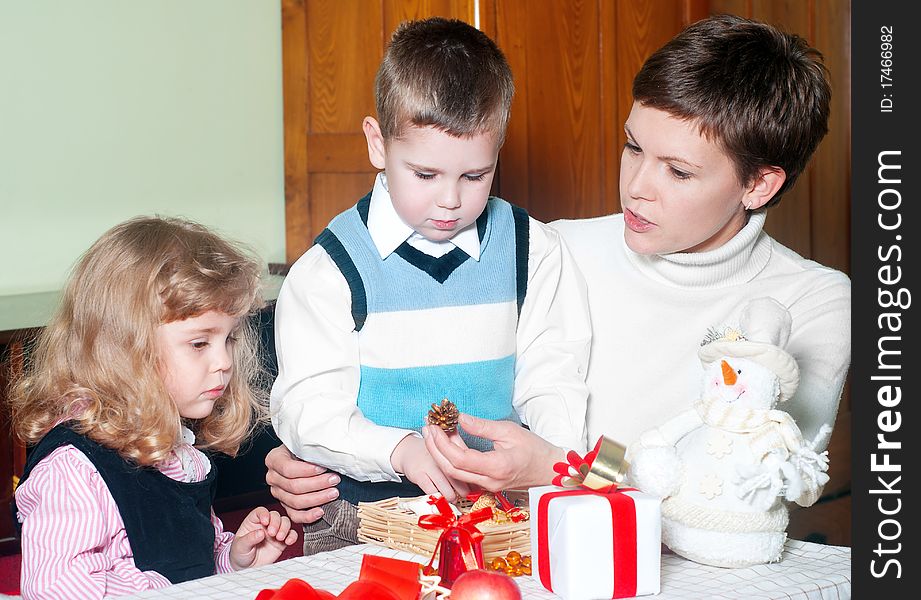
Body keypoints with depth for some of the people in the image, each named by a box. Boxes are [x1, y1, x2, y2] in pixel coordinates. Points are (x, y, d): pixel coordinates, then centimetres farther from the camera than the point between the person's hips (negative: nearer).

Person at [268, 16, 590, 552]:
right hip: (364, 514, -1)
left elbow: (552, 379, 5)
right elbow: (307, 407, -8)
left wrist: (556, 455, -15)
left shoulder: (534, 252, 6)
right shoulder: (331, 268, -3)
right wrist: (399, 448, -25)